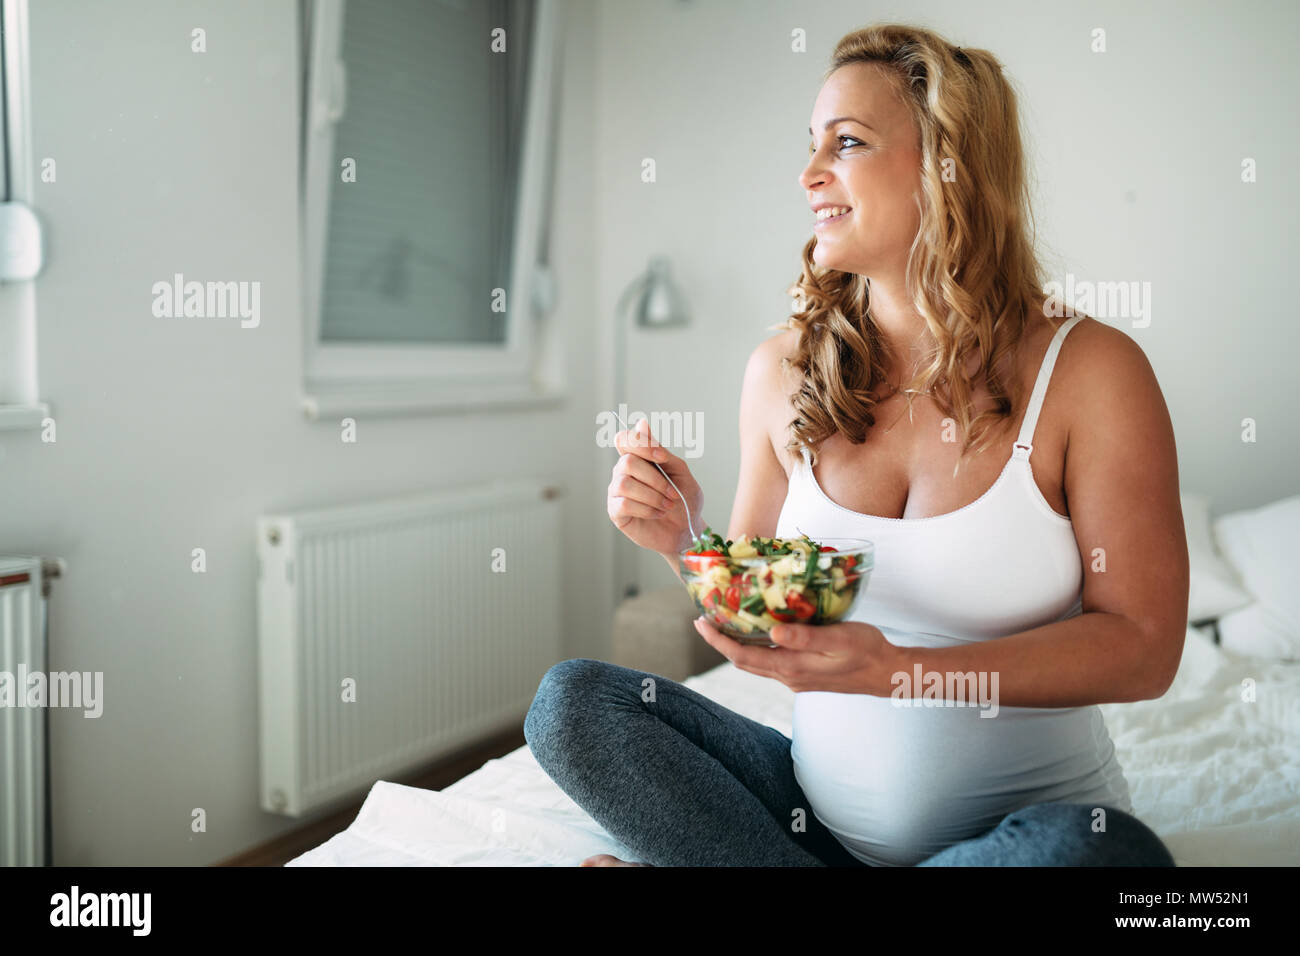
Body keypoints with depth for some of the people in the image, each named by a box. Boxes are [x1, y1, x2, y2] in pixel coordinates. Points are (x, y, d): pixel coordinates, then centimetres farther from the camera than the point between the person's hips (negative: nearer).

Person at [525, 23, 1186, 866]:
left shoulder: (1091, 372, -11)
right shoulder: (783, 371, -1)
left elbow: (1144, 645, -13)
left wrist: (898, 670, -25)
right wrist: (688, 541, -13)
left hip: (1031, 816, -2)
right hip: (820, 810, 2)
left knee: (1098, 851, -37)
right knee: (570, 700, -11)